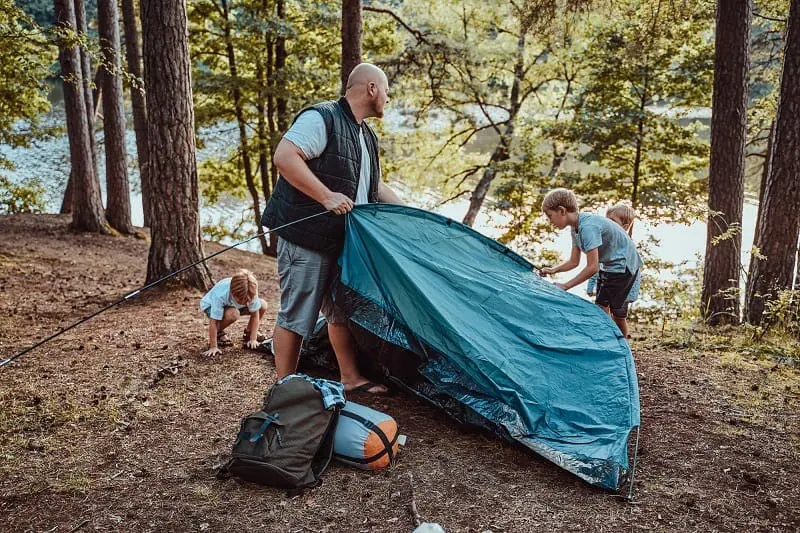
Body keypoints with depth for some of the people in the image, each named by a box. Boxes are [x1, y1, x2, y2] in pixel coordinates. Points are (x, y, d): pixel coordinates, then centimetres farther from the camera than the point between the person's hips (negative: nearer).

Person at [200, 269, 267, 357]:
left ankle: (248, 331, 8)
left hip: (234, 306, 4)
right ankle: (218, 333, -6)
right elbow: (213, 322, -37)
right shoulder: (220, 295, -42)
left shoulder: (251, 292, -32)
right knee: (233, 314, -38)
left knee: (263, 305, -17)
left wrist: (253, 339, -23)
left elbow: (255, 314, -21)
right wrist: (213, 347, -35)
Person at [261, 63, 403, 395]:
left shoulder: (367, 137, 18)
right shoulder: (321, 118, -12)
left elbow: (374, 186, 29)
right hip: (305, 237, -9)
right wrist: (326, 197, -27)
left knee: (342, 311, 17)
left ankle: (350, 378, 31)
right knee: (296, 316, -2)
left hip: (342, 241, 9)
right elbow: (284, 157, -23)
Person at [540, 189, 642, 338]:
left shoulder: (588, 226, -30)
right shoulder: (575, 227, 0)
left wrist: (565, 286, -26)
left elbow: (592, 267, -30)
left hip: (623, 265, -9)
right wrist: (553, 270, -11)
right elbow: (574, 261, 6)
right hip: (608, 265, 9)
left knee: (602, 309, -11)